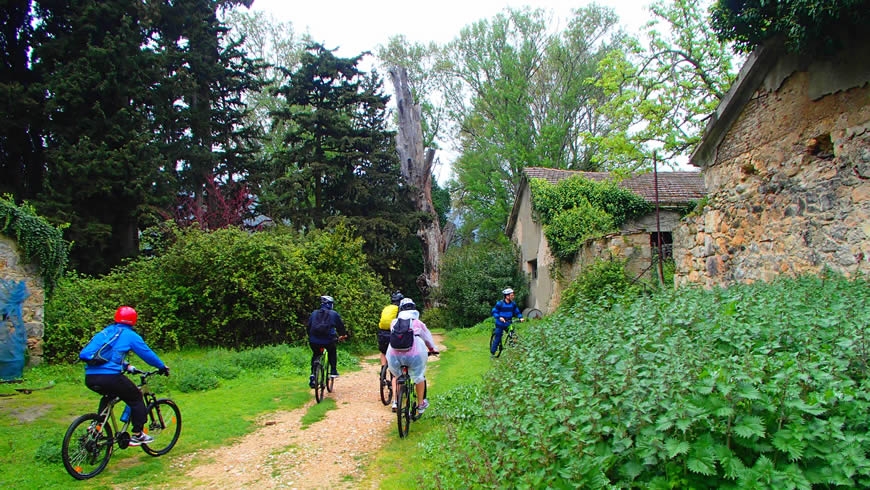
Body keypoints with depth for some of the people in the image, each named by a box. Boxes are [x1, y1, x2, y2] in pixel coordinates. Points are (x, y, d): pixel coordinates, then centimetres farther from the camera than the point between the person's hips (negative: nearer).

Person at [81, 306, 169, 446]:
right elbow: (147, 353, 9)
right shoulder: (130, 335, 4)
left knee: (109, 396, 36)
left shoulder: (105, 332, 22)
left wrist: (126, 366, 45)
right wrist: (162, 367, 24)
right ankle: (137, 435, 12)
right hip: (110, 377, -7)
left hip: (90, 377, 7)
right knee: (136, 398, 13)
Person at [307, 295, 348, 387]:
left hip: (314, 341, 2)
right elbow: (341, 326, 16)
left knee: (315, 355, 27)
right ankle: (333, 371, 23)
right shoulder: (334, 314, 6)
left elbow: (308, 326, 19)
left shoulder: (314, 313, 12)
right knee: (332, 353, 29)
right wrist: (343, 335, 36)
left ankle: (312, 375, 15)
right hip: (328, 340, -2)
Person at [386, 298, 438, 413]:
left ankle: (395, 401, 19)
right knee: (419, 377, 22)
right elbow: (428, 338, 28)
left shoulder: (394, 322, 16)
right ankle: (421, 405, 32)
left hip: (394, 355, 2)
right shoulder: (418, 323, 15)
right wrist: (433, 349, 47)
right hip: (414, 354, -1)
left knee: (396, 376, 29)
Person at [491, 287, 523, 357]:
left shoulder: (513, 304, 1)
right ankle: (492, 352, 13)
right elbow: (494, 312, -10)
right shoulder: (500, 303, -13)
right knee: (497, 338, 0)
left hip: (508, 324, 4)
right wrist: (499, 317, -26)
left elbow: (517, 312, 9)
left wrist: (520, 317, -10)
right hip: (500, 324, -4)